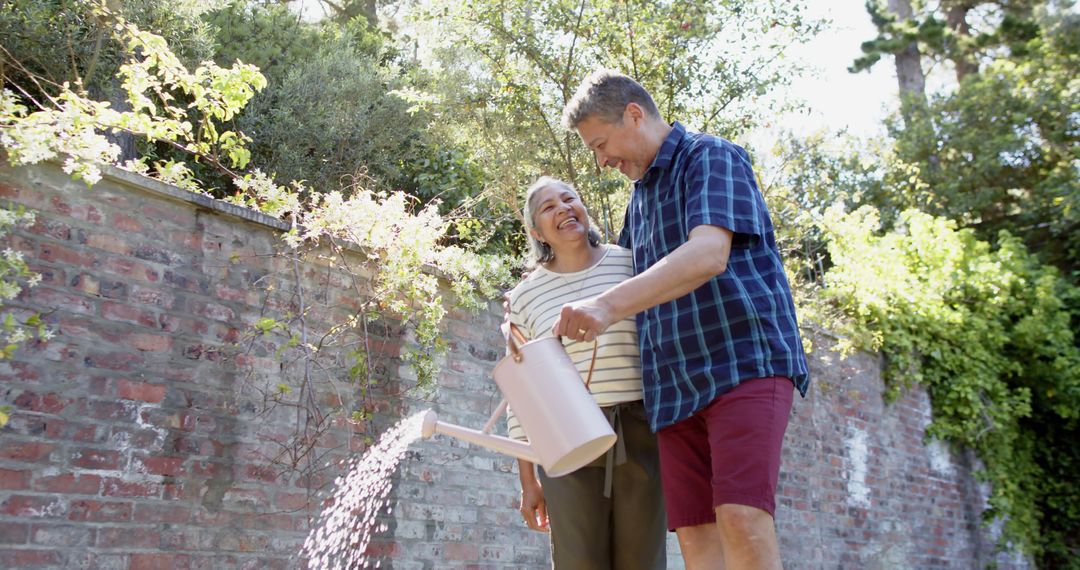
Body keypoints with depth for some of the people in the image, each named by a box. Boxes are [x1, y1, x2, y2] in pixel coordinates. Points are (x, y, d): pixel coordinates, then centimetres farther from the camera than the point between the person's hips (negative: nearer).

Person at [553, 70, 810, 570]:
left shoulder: (712, 157, -2)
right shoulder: (639, 197, 23)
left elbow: (708, 254, -21)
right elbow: (636, 281, 34)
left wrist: (609, 305, -32)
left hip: (745, 359, -7)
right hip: (674, 383, 7)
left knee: (741, 520, -21)